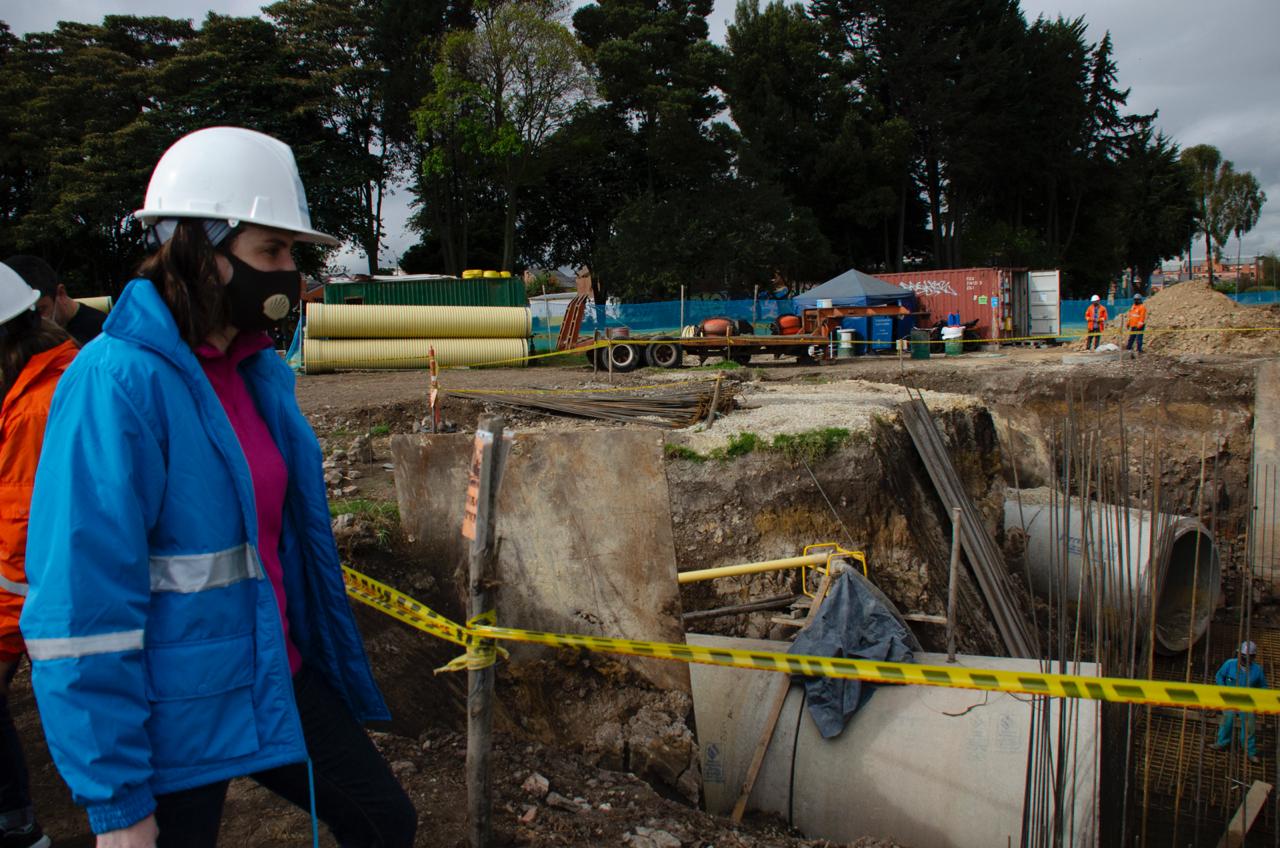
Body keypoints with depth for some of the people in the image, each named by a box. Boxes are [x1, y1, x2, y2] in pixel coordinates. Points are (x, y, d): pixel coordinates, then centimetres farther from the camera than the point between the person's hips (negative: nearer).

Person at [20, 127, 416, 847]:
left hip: (276, 677, 7)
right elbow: (83, 604, -22)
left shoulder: (259, 370, 3)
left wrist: (336, 661, 18)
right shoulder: (120, 381, -21)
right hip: (174, 718, -7)